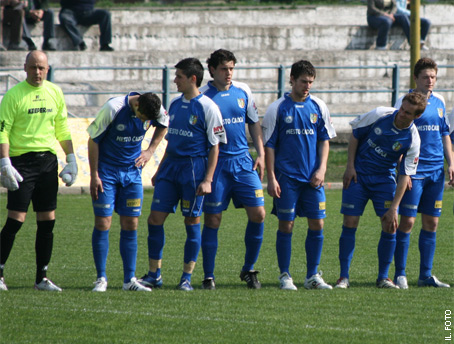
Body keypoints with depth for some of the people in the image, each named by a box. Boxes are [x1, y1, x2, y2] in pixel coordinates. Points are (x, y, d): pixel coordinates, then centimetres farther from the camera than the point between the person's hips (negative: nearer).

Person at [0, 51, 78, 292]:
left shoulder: (55, 93, 11)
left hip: (48, 161, 5)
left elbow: (62, 129, 19)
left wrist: (71, 159, 14)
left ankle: (42, 278, 10)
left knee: (47, 221, 4)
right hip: (22, 161, -5)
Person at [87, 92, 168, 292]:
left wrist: (150, 150, 4)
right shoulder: (113, 108, -22)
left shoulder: (155, 109, -10)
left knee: (130, 226, 2)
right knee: (103, 224, -5)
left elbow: (163, 125, 15)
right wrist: (94, 175, -12)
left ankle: (129, 280, 7)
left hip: (132, 172, 4)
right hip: (107, 171, -4)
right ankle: (101, 279, 2)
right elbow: (93, 140, -13)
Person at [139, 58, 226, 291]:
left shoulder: (207, 107, -8)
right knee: (155, 218, 0)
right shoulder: (175, 104, 12)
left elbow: (214, 146, -8)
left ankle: (187, 278, 8)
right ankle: (154, 274, 8)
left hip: (194, 168, -6)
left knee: (192, 220, 0)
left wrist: (207, 180, -14)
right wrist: (159, 171, 19)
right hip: (171, 166, 6)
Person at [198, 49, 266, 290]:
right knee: (212, 220, -2)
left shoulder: (243, 92, 8)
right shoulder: (203, 96, -5)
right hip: (216, 164, -4)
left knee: (258, 214, -3)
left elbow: (254, 124, 17)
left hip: (243, 162, 4)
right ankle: (208, 277, 6)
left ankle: (248, 269, 13)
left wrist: (261, 155, 9)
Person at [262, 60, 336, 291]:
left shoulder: (318, 107, 6)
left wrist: (321, 170, -1)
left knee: (317, 224, 0)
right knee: (286, 225, -1)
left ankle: (313, 276, 10)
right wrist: (271, 178, -6)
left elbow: (325, 140, 12)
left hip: (313, 177, 3)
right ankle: (285, 276, 8)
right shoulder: (278, 109, -2)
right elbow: (269, 145, 0)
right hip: (287, 176, -3)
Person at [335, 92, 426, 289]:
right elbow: (355, 136, 0)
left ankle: (383, 277, 7)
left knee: (390, 227, -7)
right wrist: (350, 166, -6)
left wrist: (394, 208, -18)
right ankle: (344, 277, 1)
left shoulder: (413, 140, -15)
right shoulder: (380, 115, -14)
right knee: (350, 224, -6)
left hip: (385, 178, 1)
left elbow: (404, 176, -14)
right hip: (358, 175, -1)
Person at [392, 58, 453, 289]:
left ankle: (426, 275, 13)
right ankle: (400, 274, -1)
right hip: (414, 171, -6)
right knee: (407, 221, -7)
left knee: (431, 223, 7)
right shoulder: (405, 103, -5)